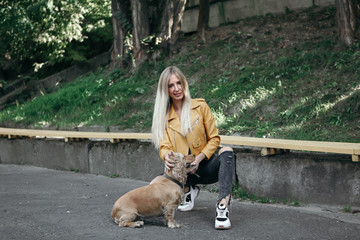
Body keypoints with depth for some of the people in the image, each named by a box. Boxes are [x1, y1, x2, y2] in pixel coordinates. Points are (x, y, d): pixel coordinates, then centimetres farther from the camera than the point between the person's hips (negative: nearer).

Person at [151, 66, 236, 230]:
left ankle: (223, 205, -47)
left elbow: (214, 138, 0)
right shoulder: (163, 115, 6)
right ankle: (188, 190, 4)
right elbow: (164, 146, -3)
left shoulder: (200, 106, 1)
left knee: (227, 152, -33)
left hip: (204, 166, -1)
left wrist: (199, 158, -17)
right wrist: (166, 155, -28)